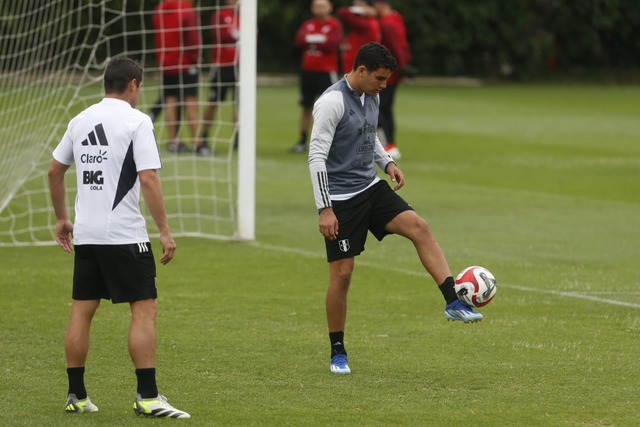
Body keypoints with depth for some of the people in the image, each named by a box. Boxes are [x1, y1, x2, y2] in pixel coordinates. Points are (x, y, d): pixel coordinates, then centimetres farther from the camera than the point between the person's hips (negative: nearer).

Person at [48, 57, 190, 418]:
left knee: (82, 311, 10)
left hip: (85, 235, 7)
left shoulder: (81, 120, 11)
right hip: (125, 235, -7)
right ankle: (147, 397, -7)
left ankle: (76, 396, 13)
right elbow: (148, 179, -16)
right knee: (145, 310, -3)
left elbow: (55, 171, 18)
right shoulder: (137, 121, -8)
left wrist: (62, 218, 29)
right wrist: (165, 231, -13)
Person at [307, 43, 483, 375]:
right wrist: (324, 209, -24)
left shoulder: (371, 97, 7)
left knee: (418, 226, -16)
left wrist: (387, 162, 6)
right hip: (340, 198, -7)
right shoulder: (332, 102, -19)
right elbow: (317, 156, -21)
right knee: (342, 273, -4)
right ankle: (338, 354, 11)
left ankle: (453, 303, -21)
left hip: (371, 188, 7)